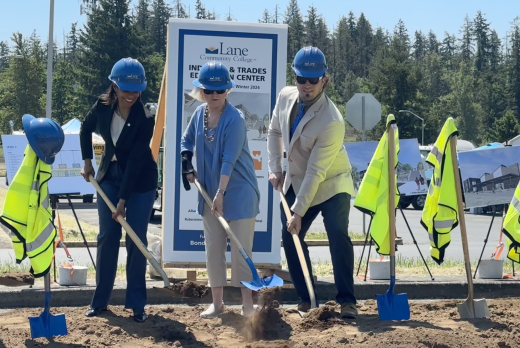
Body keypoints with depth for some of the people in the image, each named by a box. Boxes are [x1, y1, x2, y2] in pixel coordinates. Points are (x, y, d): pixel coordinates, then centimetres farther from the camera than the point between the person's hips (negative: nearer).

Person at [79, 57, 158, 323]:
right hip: (109, 176, 3)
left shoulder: (144, 119, -24)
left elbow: (135, 162, -24)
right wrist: (87, 161, 5)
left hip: (140, 181, -3)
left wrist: (123, 200, -23)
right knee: (107, 237, 4)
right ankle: (100, 300, 11)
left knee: (136, 240, -4)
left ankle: (137, 303, 4)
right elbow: (85, 131, 10)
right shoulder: (102, 107, -13)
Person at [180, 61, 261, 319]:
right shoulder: (199, 114, 2)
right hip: (209, 191, 7)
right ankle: (217, 302, 20)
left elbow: (229, 160, -23)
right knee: (213, 247, 11)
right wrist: (186, 164, 2)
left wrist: (221, 193, -26)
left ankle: (248, 305, 1)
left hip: (238, 192, -7)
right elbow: (186, 140, 19)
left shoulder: (234, 119, -19)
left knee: (241, 249, -4)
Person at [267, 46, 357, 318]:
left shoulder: (332, 122, -31)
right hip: (296, 182, 6)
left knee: (338, 235, -20)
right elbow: (274, 132, 9)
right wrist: (275, 169, -2)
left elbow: (316, 172, -30)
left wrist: (298, 211, -29)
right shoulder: (285, 97, -11)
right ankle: (305, 301, 12)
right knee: (290, 237, 2)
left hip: (331, 184, -6)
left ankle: (346, 301, -13)